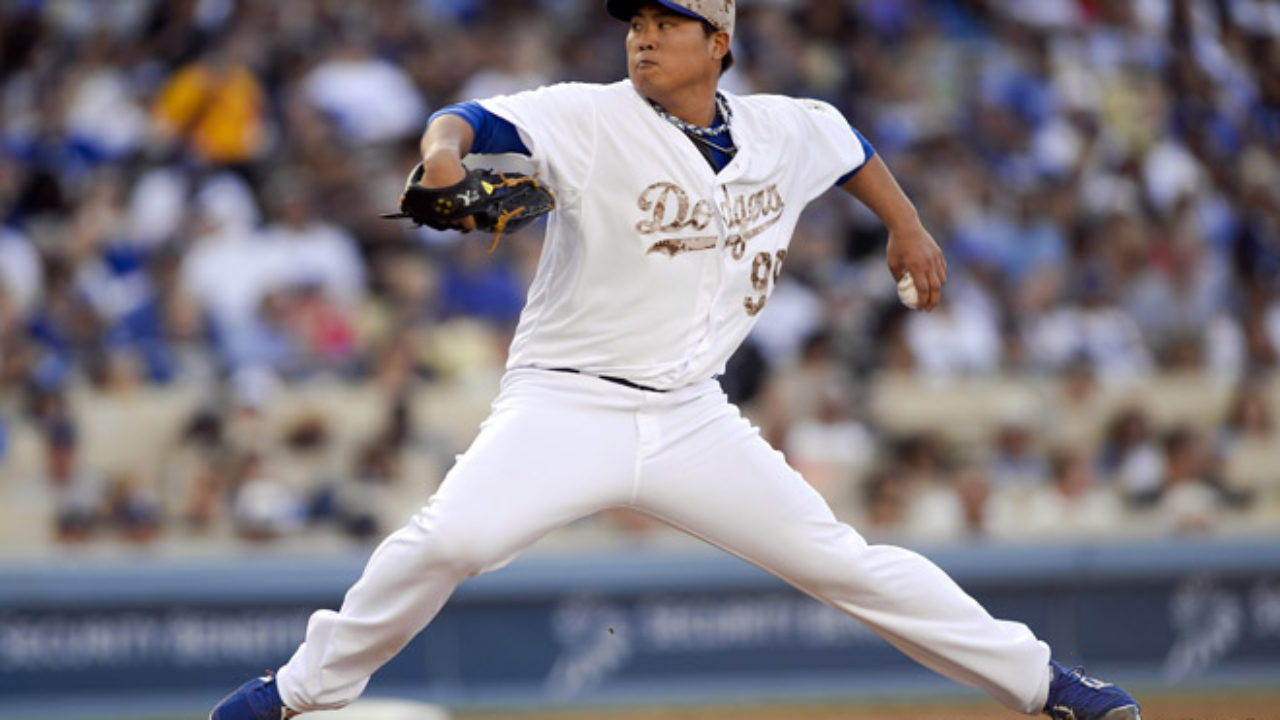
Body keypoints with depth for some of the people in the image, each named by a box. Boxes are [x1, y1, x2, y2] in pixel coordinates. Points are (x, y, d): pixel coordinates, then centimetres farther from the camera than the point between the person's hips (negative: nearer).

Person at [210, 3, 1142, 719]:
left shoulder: (786, 132, 3)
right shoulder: (590, 120, -11)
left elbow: (847, 144, 26)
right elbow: (479, 121, -27)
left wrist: (908, 228, 30)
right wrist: (445, 151, -48)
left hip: (693, 423, 3)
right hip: (566, 406, -3)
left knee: (844, 560, 3)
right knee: (452, 537, -27)